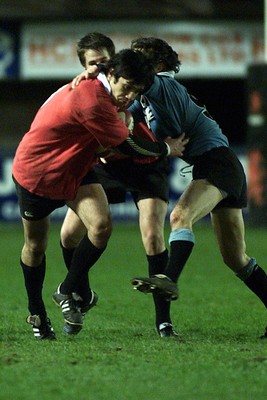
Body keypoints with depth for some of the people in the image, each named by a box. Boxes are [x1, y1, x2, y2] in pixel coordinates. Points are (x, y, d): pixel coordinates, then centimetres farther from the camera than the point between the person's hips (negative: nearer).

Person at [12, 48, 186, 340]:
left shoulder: (99, 93, -4)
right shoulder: (92, 102, -33)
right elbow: (126, 146, -23)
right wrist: (166, 149, -9)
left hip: (75, 170, 8)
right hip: (35, 171, -8)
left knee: (101, 225, -16)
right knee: (35, 245, 8)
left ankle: (66, 293, 0)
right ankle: (36, 313, 29)